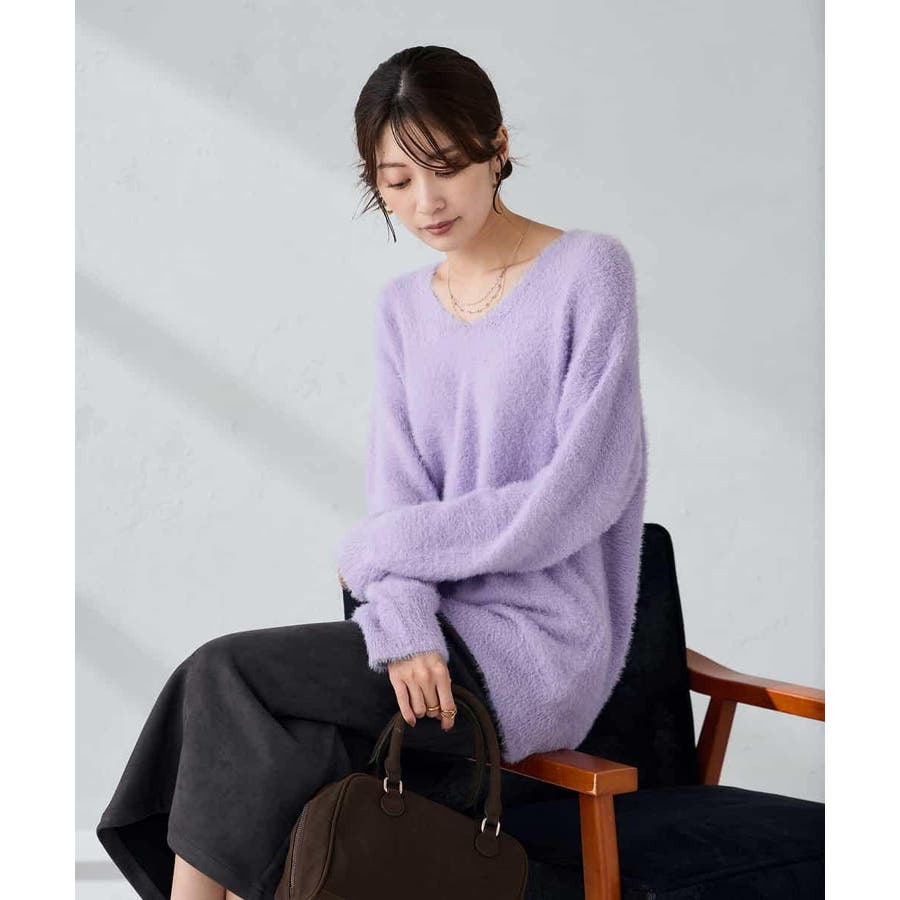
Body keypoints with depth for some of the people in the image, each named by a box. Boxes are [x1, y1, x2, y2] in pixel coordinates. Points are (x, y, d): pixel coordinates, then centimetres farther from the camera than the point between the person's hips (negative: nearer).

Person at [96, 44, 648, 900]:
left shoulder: (589, 271, -5)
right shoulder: (402, 308, 14)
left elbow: (577, 494, -13)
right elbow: (397, 490, 3)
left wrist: (376, 548, -6)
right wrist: (404, 623, -18)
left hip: (536, 645, -5)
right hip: (439, 635, 5)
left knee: (223, 676, -16)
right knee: (284, 753, -22)